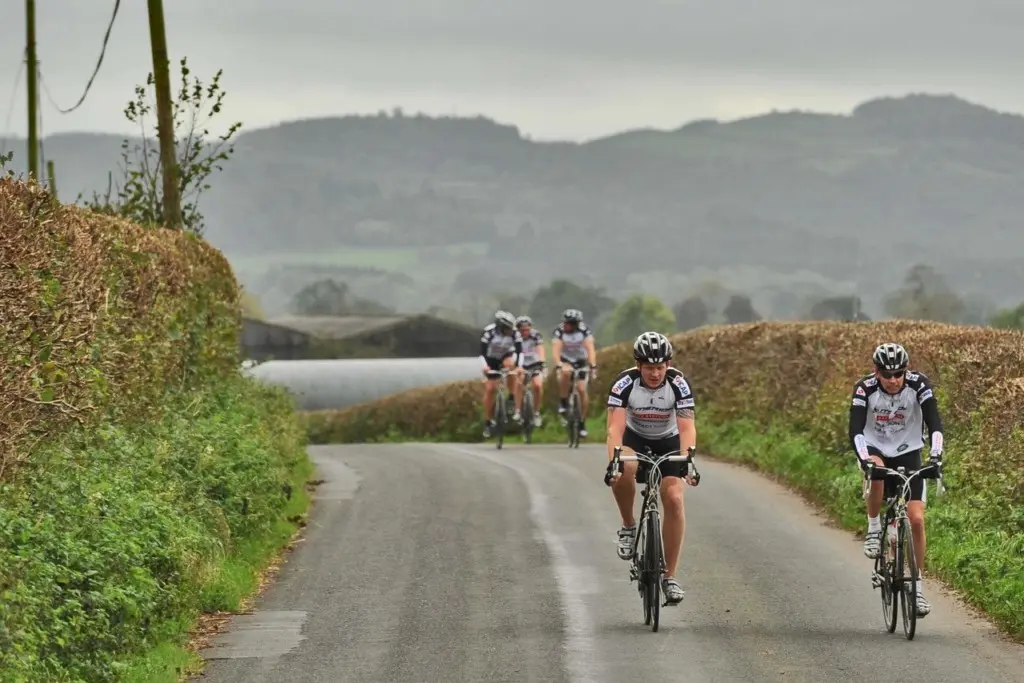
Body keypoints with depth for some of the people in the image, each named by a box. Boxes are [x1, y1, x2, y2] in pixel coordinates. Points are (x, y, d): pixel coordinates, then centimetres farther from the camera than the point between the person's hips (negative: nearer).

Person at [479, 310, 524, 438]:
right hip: (491, 360, 0)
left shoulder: (514, 333, -23)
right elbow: (482, 352, -32)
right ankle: (488, 422, 8)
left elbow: (519, 351, -26)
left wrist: (519, 366, -43)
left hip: (506, 356, 0)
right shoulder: (489, 332, -29)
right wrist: (484, 367, -48)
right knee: (490, 389, -7)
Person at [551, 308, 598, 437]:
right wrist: (559, 364, -48)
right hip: (565, 360, -1)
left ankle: (582, 422, 3)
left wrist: (593, 366, -44)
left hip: (581, 361, 1)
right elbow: (556, 349, -32)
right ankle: (563, 402, -18)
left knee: (582, 390, -10)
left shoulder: (584, 330, -21)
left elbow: (590, 348, -30)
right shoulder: (559, 331, -21)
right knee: (565, 372, -35)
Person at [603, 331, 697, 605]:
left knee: (674, 499, -17)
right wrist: (613, 462, -49)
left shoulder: (678, 384, -25)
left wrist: (688, 461, -49)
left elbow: (687, 428, -32)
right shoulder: (625, 383, -26)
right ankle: (629, 527, -10)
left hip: (668, 442, 1)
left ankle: (670, 577, -7)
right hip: (635, 439, -1)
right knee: (624, 470, -36)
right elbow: (615, 427, -33)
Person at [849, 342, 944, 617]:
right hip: (875, 449, -1)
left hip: (908, 453, 1)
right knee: (877, 472, -38)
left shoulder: (919, 385, -20)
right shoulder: (865, 388, -21)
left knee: (916, 519, -10)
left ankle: (917, 585, 2)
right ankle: (874, 529, -13)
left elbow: (934, 423, -27)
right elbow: (856, 429, -29)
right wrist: (864, 458, -46)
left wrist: (936, 455, -43)